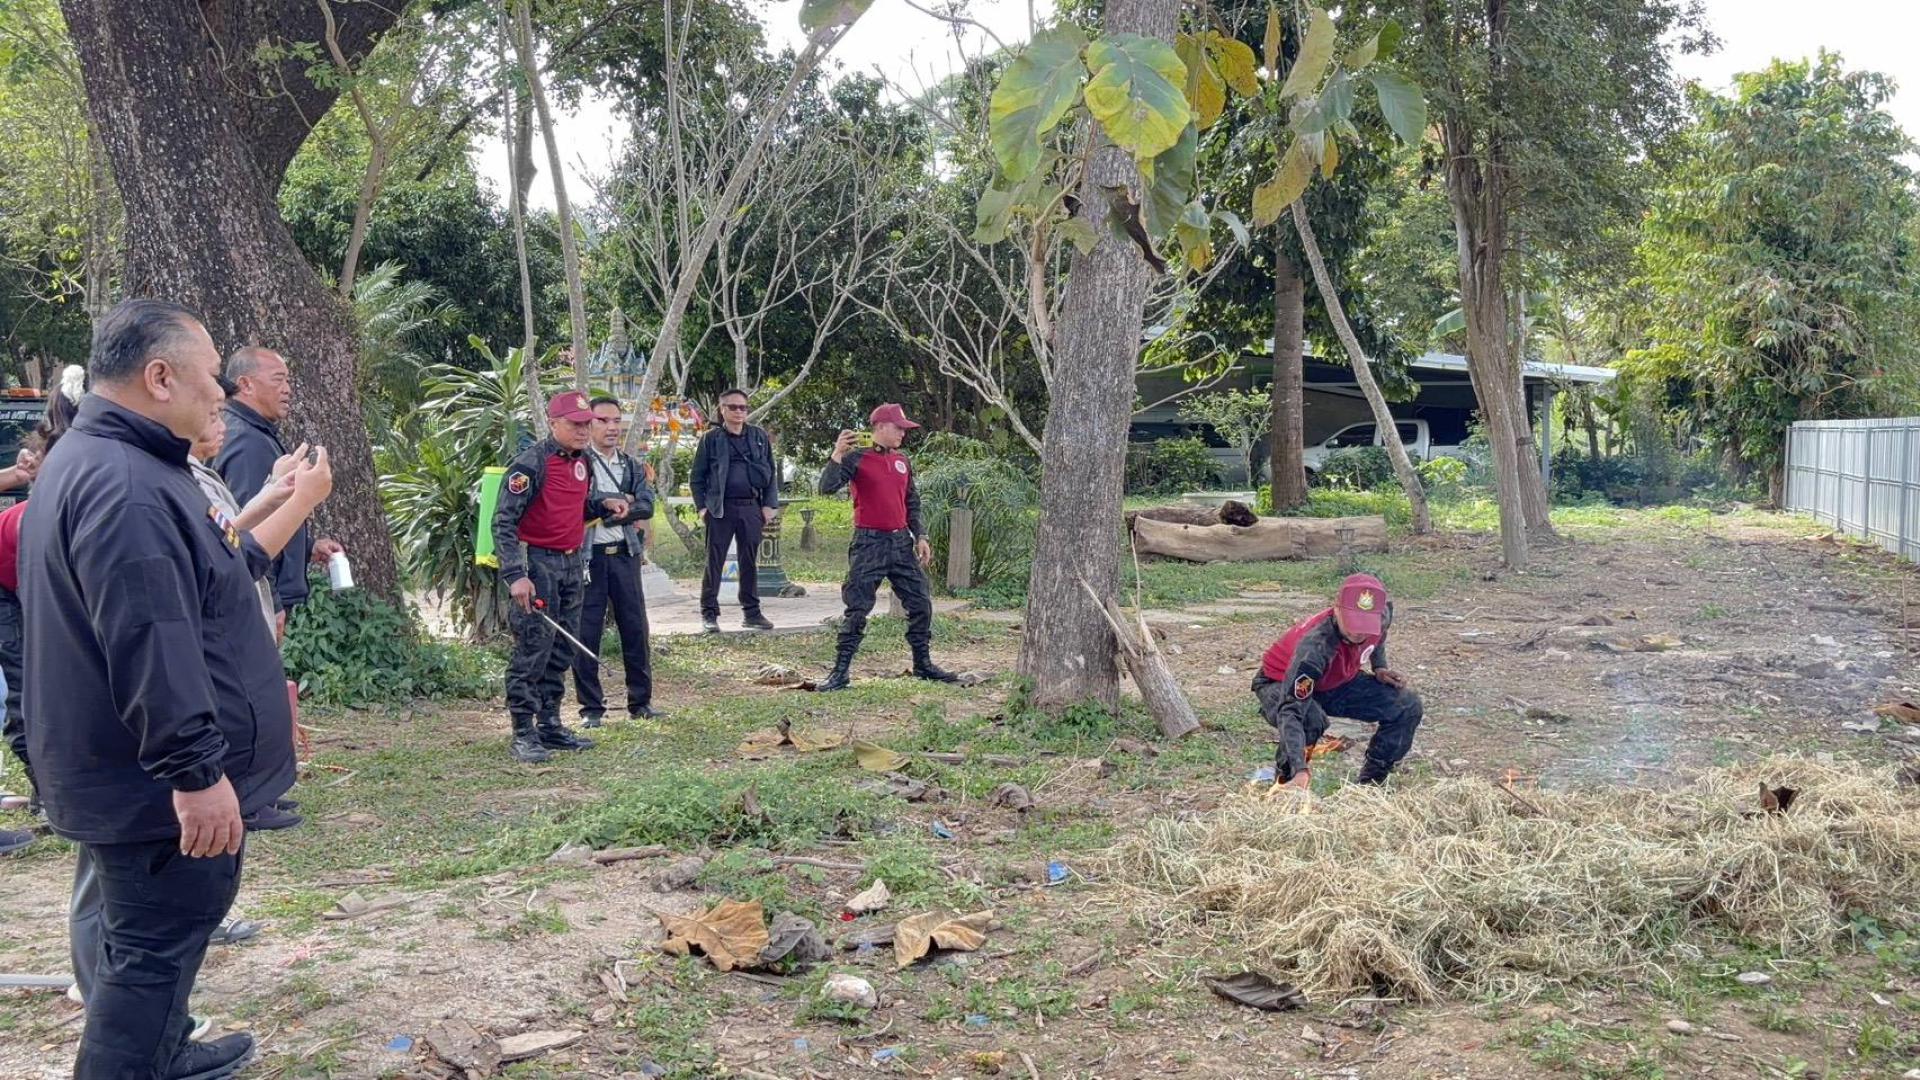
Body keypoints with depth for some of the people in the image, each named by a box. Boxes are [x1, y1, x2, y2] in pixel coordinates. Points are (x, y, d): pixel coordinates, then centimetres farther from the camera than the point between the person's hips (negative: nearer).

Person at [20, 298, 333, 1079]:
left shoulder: (99, 460, 13)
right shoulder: (125, 484, -24)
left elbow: (215, 573, 19)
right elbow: (150, 648, -30)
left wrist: (299, 503, 24)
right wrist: (197, 773, -29)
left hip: (135, 772, 11)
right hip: (159, 781, -11)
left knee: (150, 940, 26)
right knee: (156, 950, -1)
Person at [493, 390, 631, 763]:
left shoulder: (582, 462, 11)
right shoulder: (532, 463, -14)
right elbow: (503, 521, -17)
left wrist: (604, 503, 5)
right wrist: (515, 576, -25)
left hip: (572, 564, 8)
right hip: (537, 562, -8)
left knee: (563, 648, 12)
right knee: (533, 648, -8)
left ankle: (550, 725, 22)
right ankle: (523, 733, -2)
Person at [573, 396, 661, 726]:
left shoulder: (631, 466, 13)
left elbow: (646, 506, -2)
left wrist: (604, 511, -13)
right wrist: (620, 502, -13)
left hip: (624, 554, 4)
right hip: (587, 556, -4)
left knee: (635, 628, 7)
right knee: (586, 632, 0)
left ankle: (640, 701, 17)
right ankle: (591, 707, 10)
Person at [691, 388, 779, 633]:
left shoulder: (759, 437, 10)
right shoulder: (711, 439, 3)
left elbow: (770, 474, 12)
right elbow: (697, 477, 5)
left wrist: (769, 505, 3)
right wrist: (702, 507, -4)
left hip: (751, 507, 3)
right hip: (720, 509, -3)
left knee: (750, 562, 8)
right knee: (715, 561, 0)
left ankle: (751, 612, 16)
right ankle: (709, 613, 6)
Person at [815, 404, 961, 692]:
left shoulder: (902, 461, 13)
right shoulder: (856, 458, -6)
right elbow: (827, 487, -18)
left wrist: (920, 537, 12)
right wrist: (837, 455, -28)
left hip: (902, 542, 6)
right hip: (869, 543, -6)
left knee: (921, 603, 8)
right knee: (857, 610, -6)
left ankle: (923, 664, 23)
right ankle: (841, 672, 1)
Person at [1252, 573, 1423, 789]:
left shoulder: (1384, 616, -24)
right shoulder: (1315, 646, -43)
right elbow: (1292, 710, -48)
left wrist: (1379, 669, -6)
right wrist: (1300, 770, -56)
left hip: (1337, 682, 6)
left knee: (1408, 706, -7)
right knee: (1311, 720, -40)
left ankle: (1370, 782, 8)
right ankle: (1284, 783, -12)